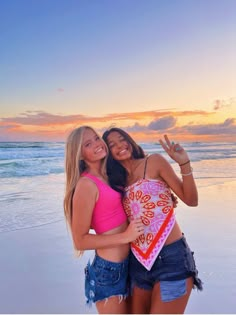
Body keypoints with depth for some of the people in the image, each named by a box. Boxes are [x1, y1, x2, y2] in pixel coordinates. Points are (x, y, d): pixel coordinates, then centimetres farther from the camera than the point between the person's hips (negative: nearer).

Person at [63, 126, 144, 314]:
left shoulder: (104, 177, 4)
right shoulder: (86, 185, -21)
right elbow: (80, 241, -19)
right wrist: (125, 236, -21)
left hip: (124, 264, 9)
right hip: (109, 269, -8)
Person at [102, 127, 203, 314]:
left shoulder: (154, 162, -2)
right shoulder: (117, 181, 10)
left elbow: (191, 200, -7)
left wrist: (184, 164, -17)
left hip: (171, 258, -5)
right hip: (138, 262, 5)